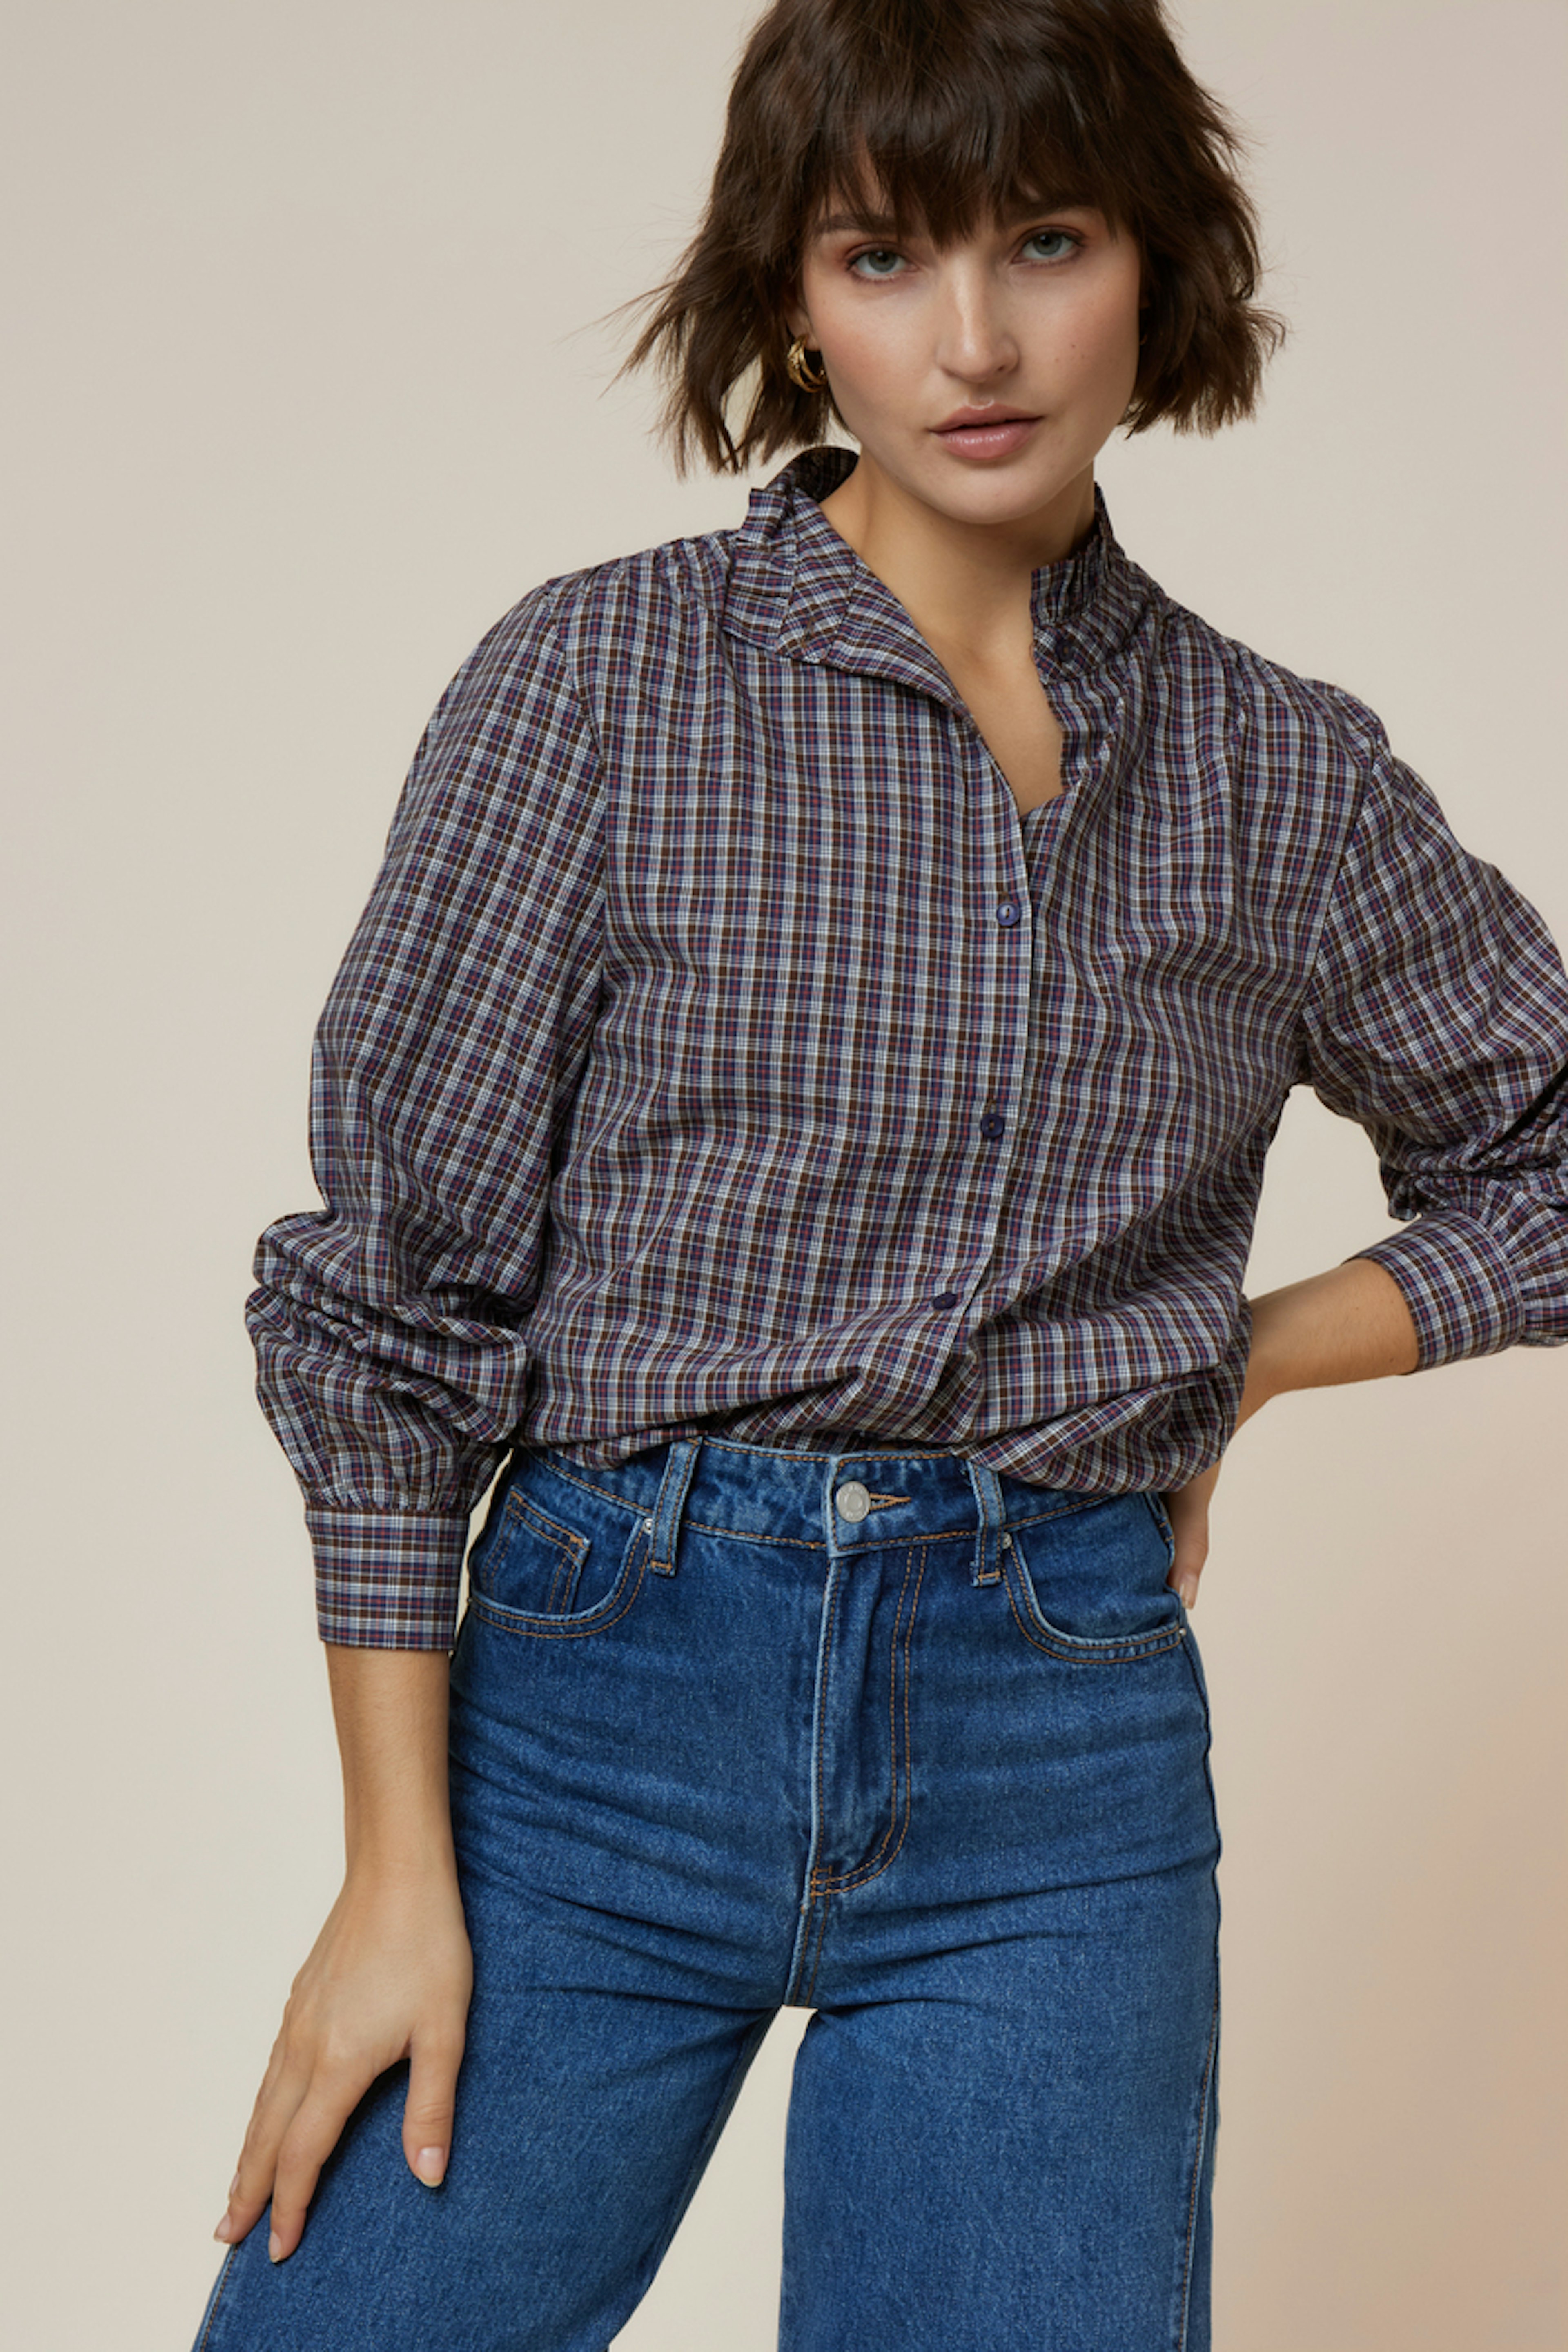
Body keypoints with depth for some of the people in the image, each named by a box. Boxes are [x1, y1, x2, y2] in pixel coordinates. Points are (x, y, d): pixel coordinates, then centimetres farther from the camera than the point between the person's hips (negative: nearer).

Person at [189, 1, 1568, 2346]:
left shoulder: (1282, 774, 5)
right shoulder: (600, 681, -3)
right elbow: (386, 1285, -3)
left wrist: (1234, 1364, 5)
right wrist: (401, 1869, -6)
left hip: (1065, 1772, 2)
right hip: (607, 1704, -1)